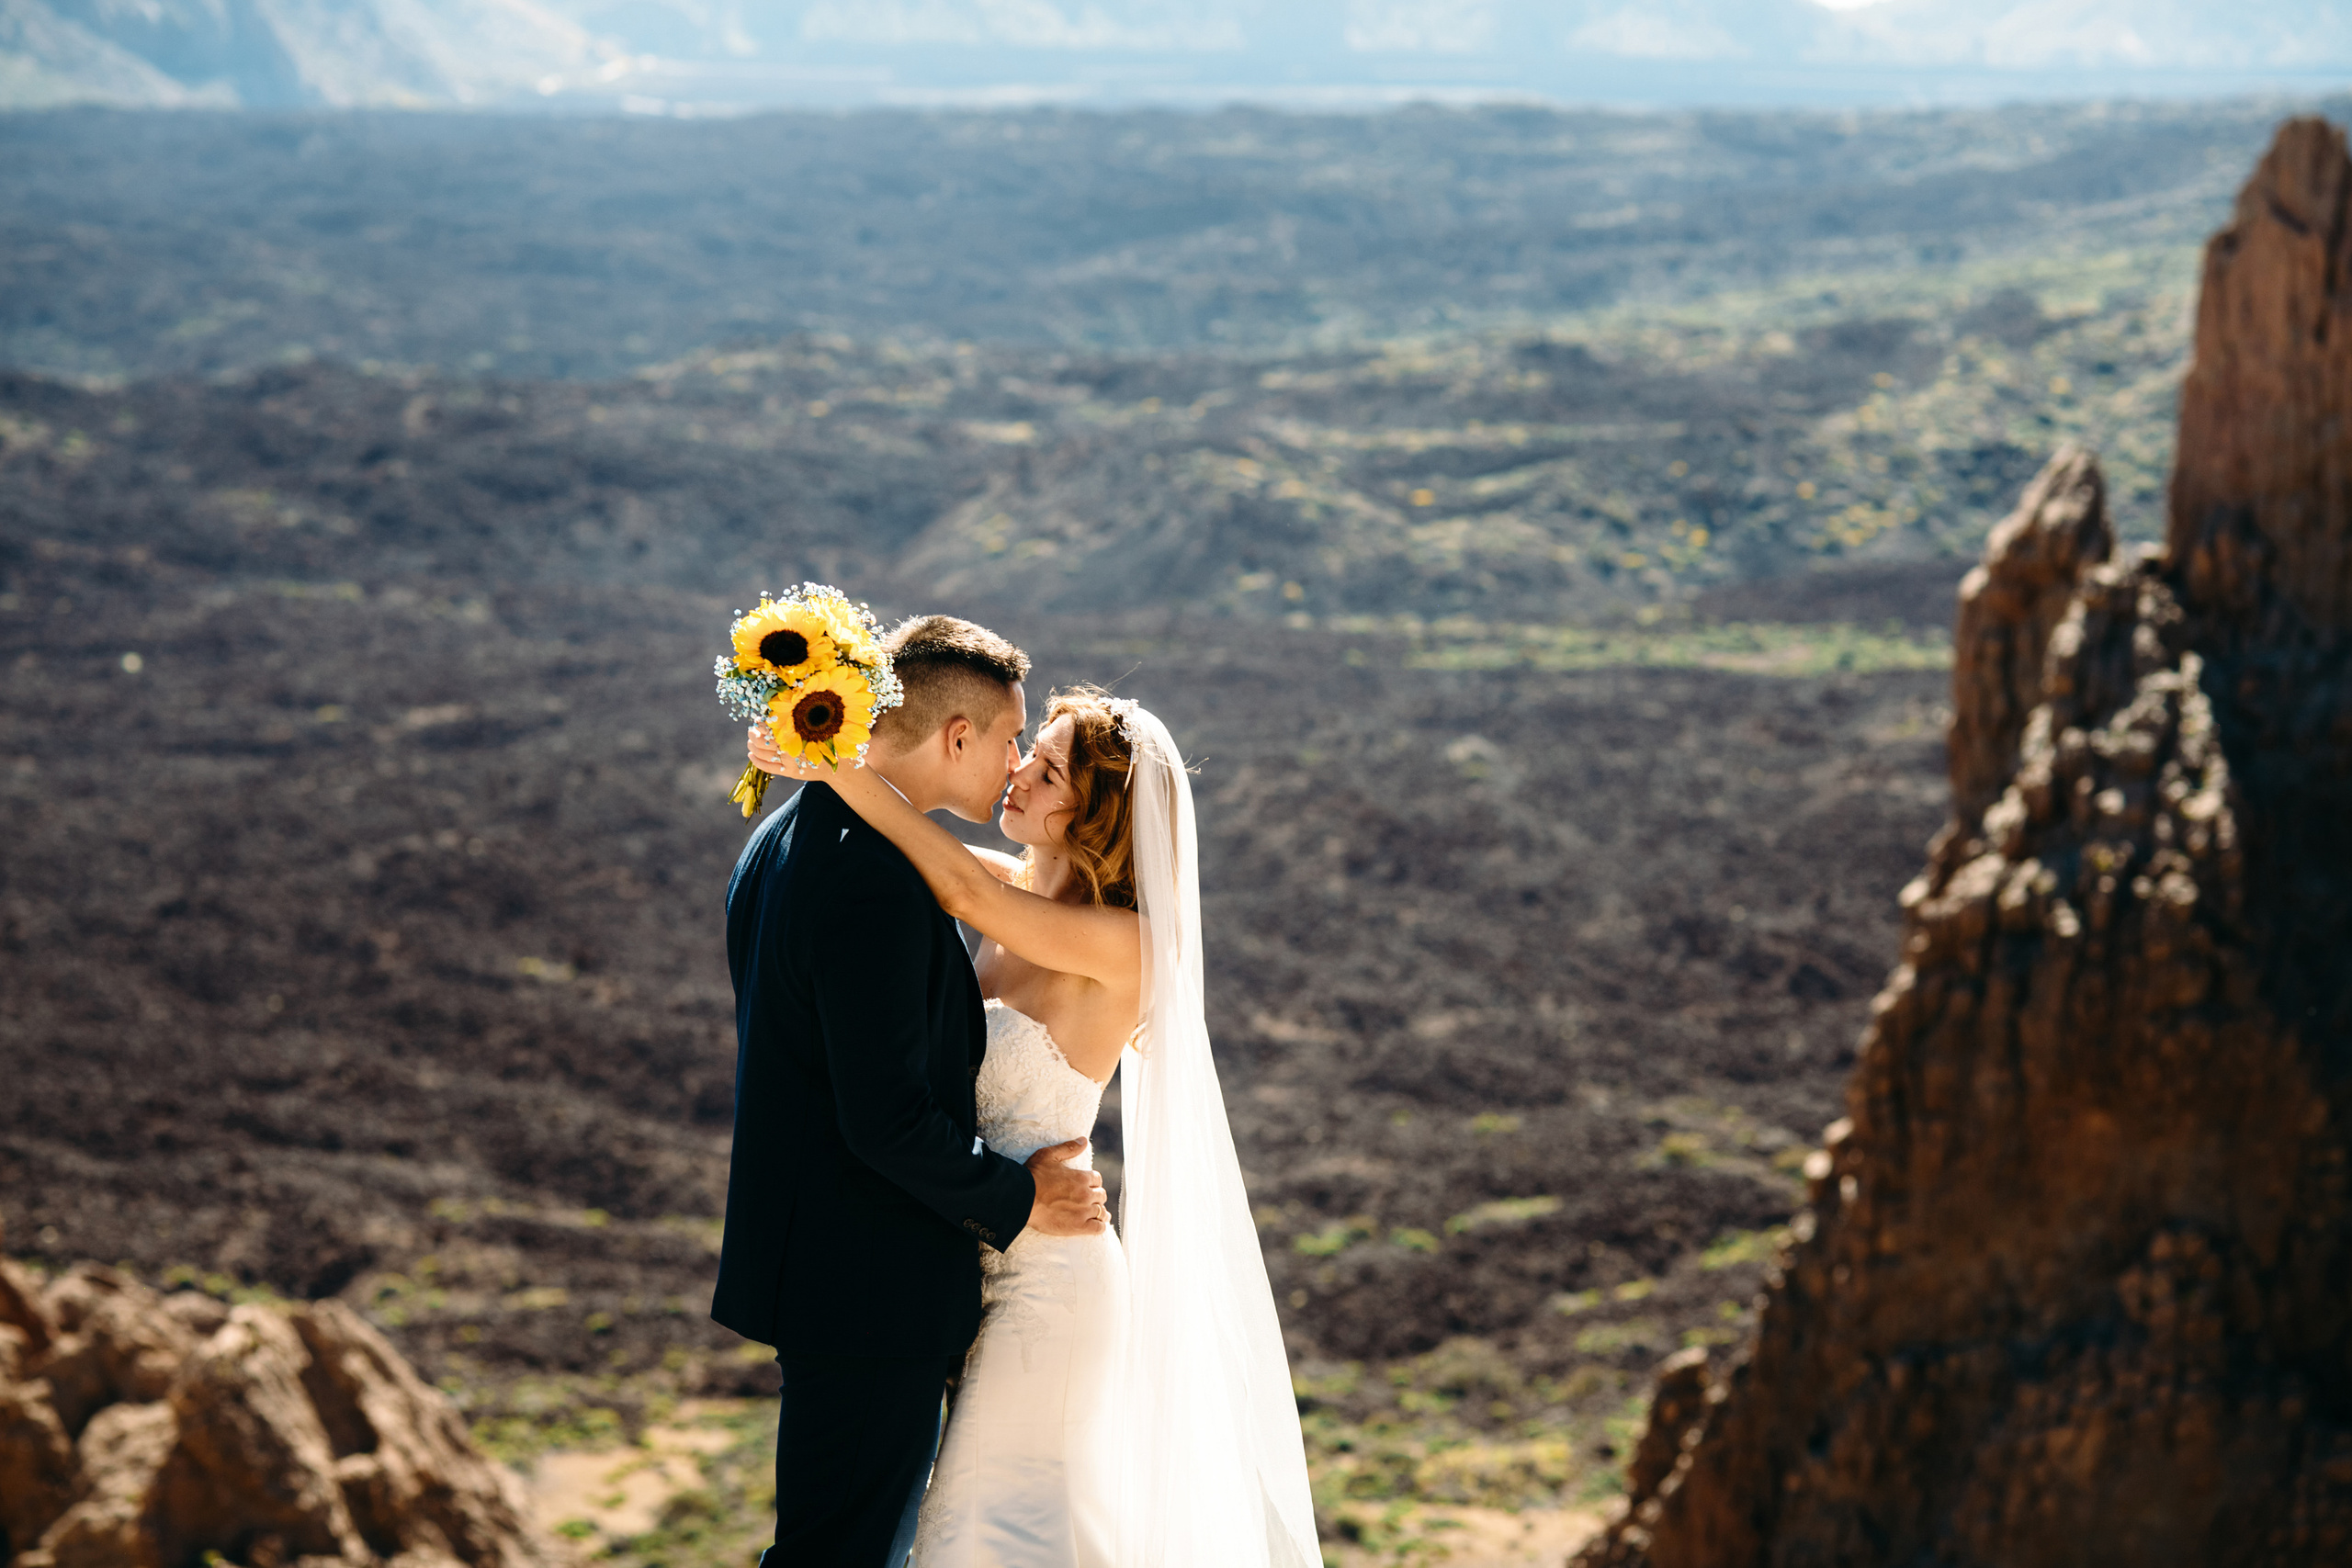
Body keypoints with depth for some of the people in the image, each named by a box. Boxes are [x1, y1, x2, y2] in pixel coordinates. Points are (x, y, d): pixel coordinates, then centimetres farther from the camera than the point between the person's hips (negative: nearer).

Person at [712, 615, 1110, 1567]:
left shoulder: (784, 842, 8)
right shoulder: (878, 883, -24)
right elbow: (887, 1120, -25)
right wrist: (1017, 1199, -10)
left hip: (802, 1263, 10)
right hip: (873, 1286, -10)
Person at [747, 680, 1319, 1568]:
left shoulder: (1121, 944, -21)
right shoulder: (1015, 889, 2)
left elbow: (962, 888, -33)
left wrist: (832, 761, -32)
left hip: (1047, 1271, -8)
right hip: (981, 1255, 8)